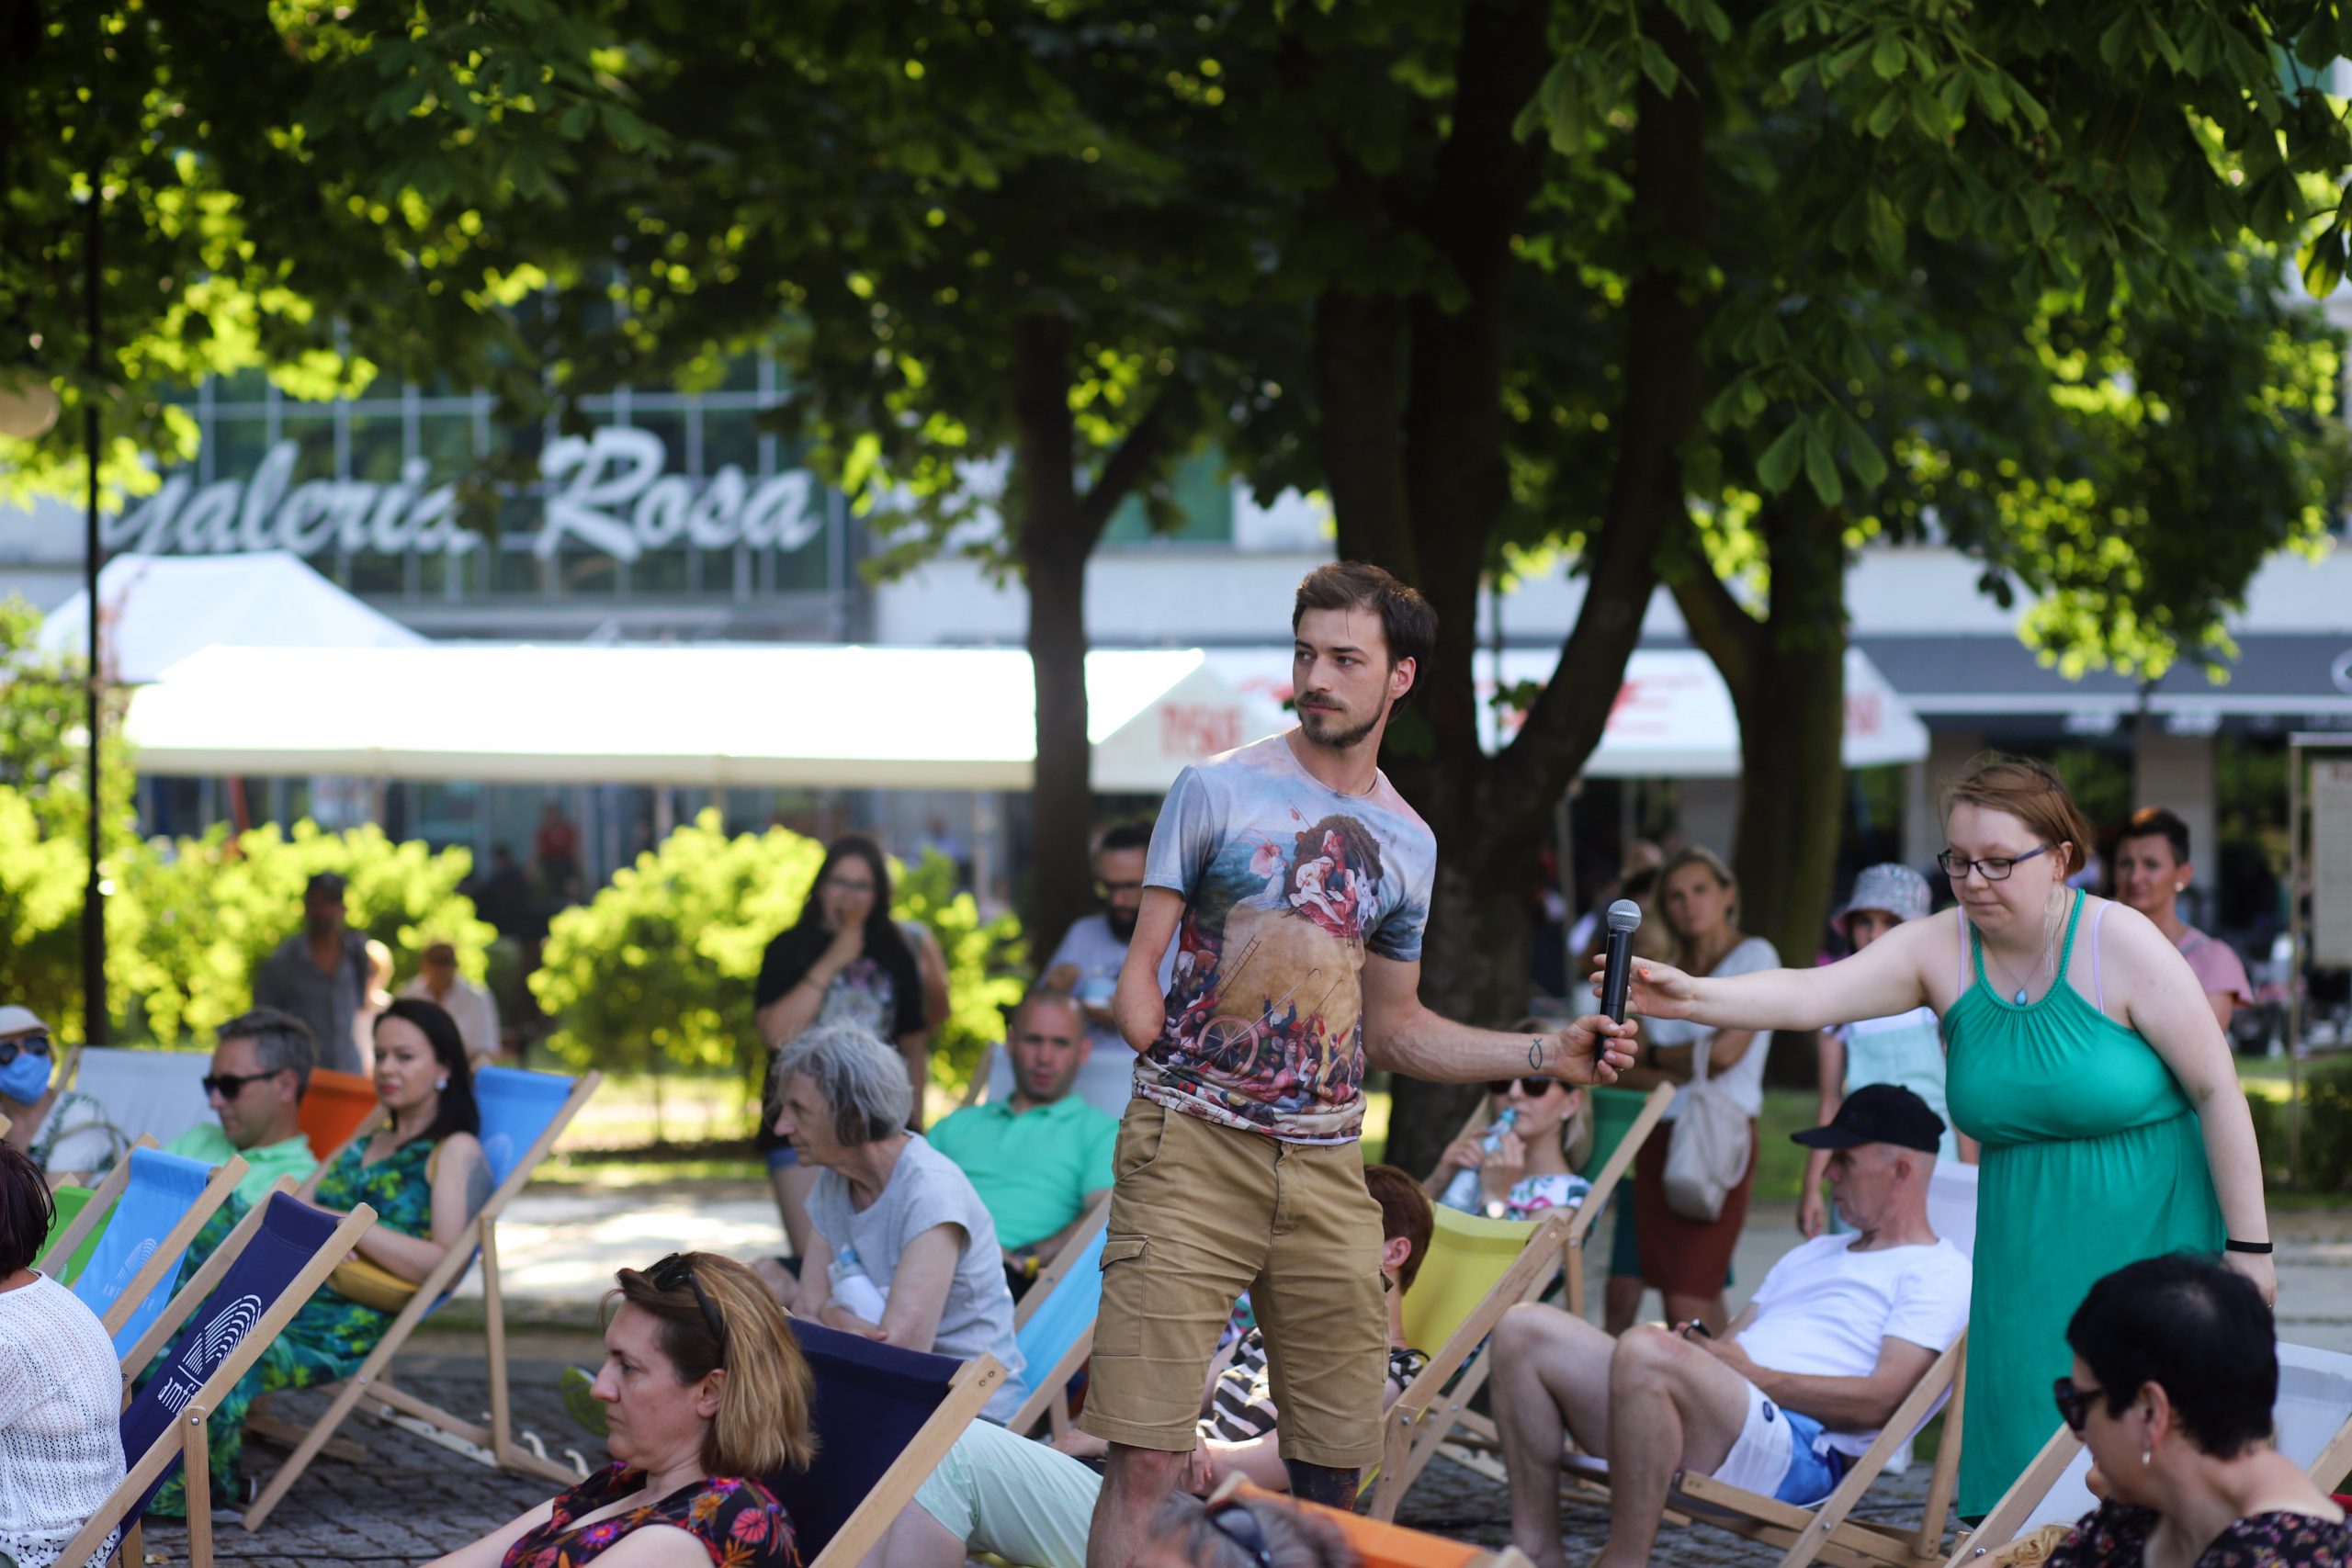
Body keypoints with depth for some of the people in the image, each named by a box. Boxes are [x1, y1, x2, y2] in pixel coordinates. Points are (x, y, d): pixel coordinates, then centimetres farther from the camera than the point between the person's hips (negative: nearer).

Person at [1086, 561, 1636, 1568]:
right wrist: (1170, 1078, -10)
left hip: (1327, 1169, 4)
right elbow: (1139, 971, 4)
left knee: (1333, 1466, 5)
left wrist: (1546, 1055, 13)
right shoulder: (1216, 792, 2)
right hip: (1194, 1146, -4)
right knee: (1147, 1457, -11)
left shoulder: (1405, 843, 15)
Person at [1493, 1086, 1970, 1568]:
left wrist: (1752, 1375, -12)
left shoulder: (1939, 1273, 7)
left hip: (1799, 1449, -9)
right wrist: (1698, 1343, 3)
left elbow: (1879, 1401, -8)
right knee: (1523, 1327, -3)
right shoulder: (1814, 1254, 35)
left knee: (1644, 1349, -36)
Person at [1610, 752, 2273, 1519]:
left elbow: (2218, 1091, -9)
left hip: (2149, 1237, -4)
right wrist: (1691, 997, -36)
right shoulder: (1940, 949, -3)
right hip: (2028, 1247, 4)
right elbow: (1810, 995, -17)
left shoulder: (2121, 946, -13)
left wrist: (2248, 1244, -10)